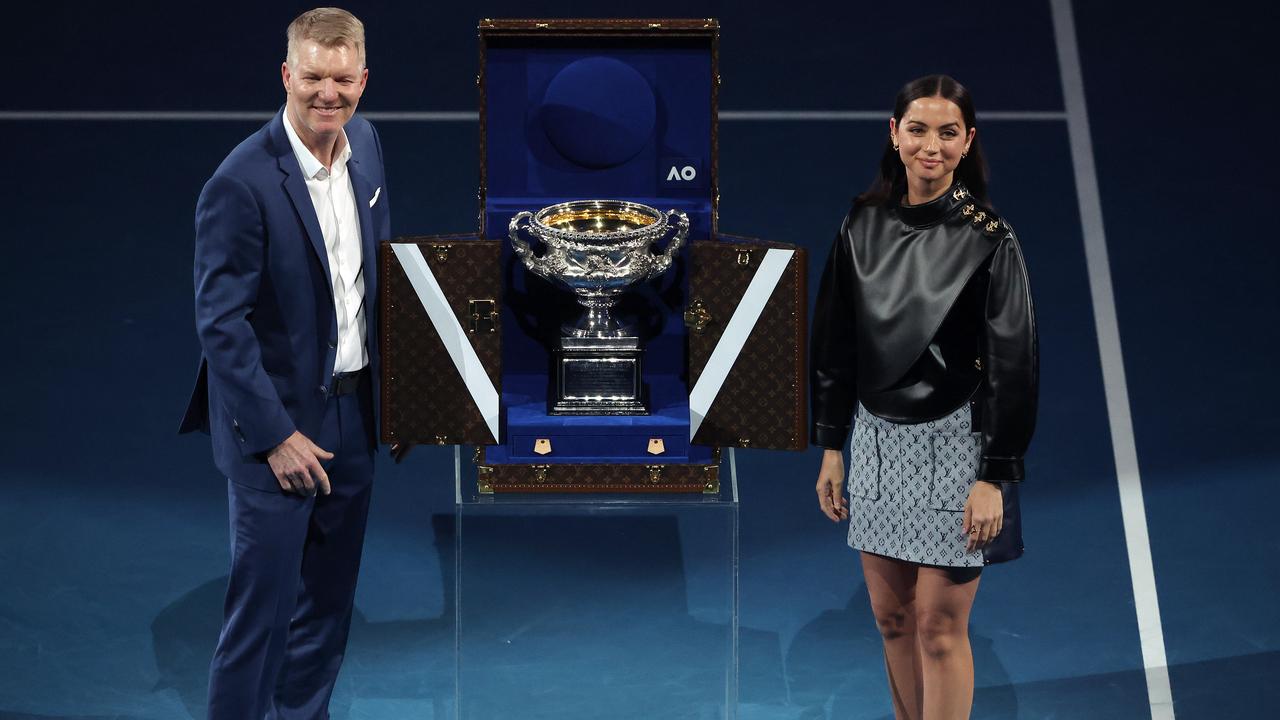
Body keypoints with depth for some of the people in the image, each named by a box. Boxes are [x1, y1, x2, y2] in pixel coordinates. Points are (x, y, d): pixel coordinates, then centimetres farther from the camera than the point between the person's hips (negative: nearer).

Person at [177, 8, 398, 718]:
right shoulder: (241, 183, -21)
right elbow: (220, 324, -19)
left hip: (353, 412, 7)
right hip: (276, 421, -7)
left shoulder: (365, 143, 2)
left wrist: (386, 380, 13)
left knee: (330, 597, 17)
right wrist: (276, 435, -18)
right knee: (263, 603, 0)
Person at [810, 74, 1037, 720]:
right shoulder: (864, 225, 3)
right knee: (891, 617, 12)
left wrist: (995, 476, -13)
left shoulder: (987, 238, -10)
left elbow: (1012, 362, -10)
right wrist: (831, 448, 8)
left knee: (939, 628, -2)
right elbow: (834, 342, 9)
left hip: (953, 443, -5)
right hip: (877, 437, 5)